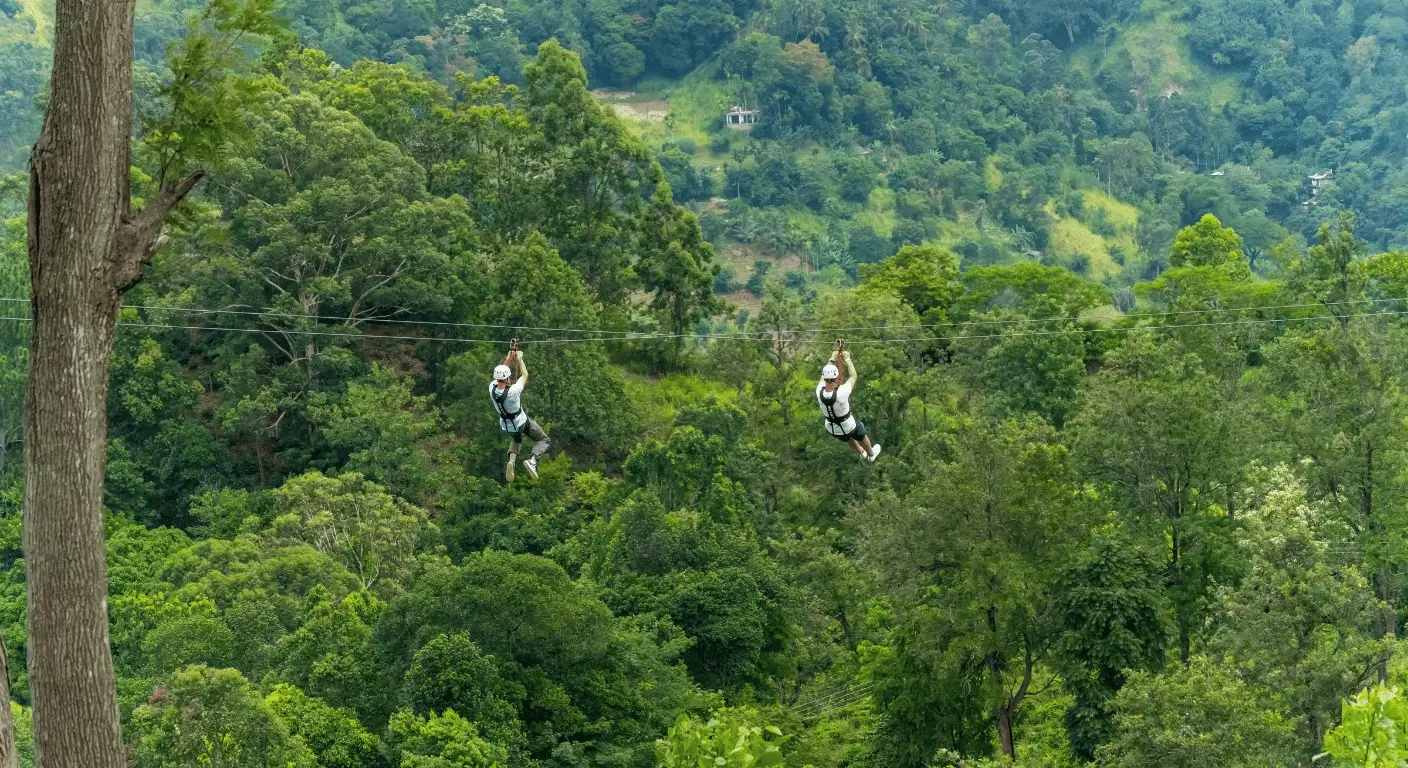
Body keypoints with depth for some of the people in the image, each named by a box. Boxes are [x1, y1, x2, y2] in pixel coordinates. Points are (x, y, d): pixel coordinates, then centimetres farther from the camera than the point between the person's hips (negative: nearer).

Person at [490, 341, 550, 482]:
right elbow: (525, 375, -19)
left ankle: (511, 461, 5)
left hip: (506, 425, 5)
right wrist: (519, 358, -8)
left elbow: (502, 370, -6)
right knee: (543, 440, 14)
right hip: (522, 422, -5)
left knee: (516, 439, 35)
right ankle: (532, 460, -15)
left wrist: (510, 355, -7)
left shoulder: (492, 388, -23)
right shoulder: (513, 391, -36)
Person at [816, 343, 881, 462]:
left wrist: (833, 358, -1)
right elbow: (854, 376, -21)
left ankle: (861, 454, 61)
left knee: (849, 439, 36)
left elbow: (824, 375, -7)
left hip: (832, 430, 4)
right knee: (861, 436, 31)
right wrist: (847, 359, -10)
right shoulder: (842, 392, -39)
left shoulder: (819, 391, -28)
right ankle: (871, 454, 57)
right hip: (848, 426, -4)